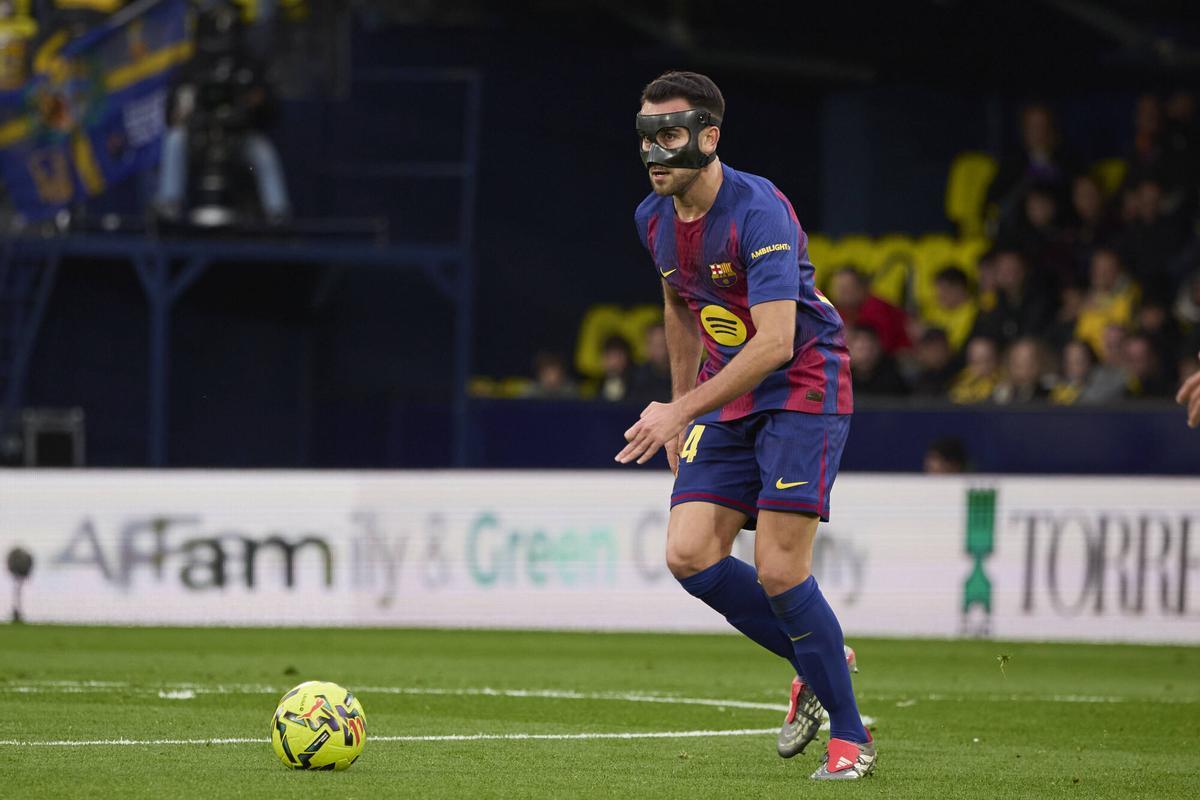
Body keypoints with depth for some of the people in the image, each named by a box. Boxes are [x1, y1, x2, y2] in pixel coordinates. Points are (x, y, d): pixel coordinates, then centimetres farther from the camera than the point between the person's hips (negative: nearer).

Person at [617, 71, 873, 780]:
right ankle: (817, 662, 15)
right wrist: (682, 408, 22)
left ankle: (850, 736, 0)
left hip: (804, 387, -7)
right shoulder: (655, 219, 2)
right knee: (690, 555, -8)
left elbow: (775, 342, -29)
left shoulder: (759, 211, -23)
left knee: (780, 571, -15)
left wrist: (680, 412, -30)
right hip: (727, 400, 7)